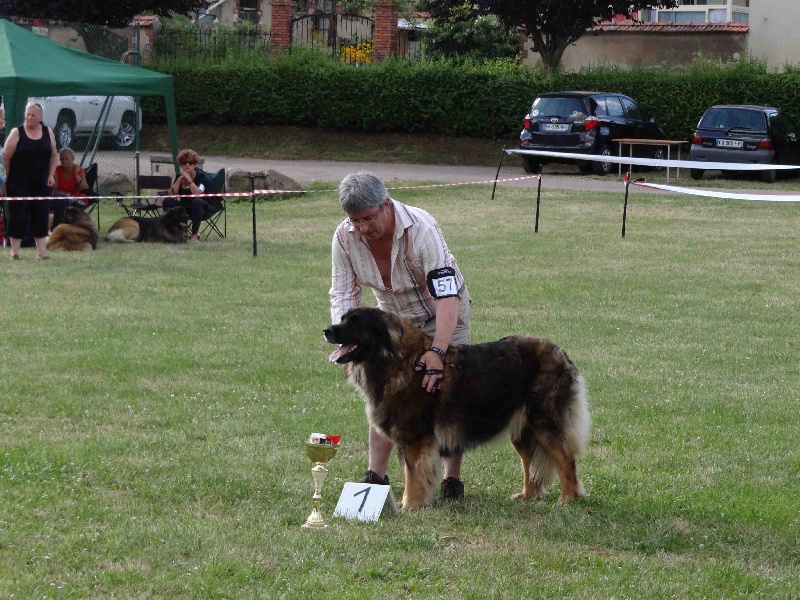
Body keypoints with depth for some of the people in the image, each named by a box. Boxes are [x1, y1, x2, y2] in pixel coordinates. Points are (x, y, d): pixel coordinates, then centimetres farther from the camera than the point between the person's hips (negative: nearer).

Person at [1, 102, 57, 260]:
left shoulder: (48, 133, 8)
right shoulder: (17, 133, -3)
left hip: (41, 184, 3)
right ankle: (15, 251, 4)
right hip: (19, 184, -3)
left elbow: (54, 156, 16)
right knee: (18, 217, -3)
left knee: (41, 217, 4)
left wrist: (51, 175, 3)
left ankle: (41, 251, 9)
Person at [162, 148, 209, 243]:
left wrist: (189, 180, -28)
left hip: (201, 208, -4)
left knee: (197, 201, -38)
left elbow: (198, 194, -30)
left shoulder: (201, 176, -14)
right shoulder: (179, 176, 0)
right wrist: (180, 179, -19)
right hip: (184, 208, 4)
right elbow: (171, 194, -11)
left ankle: (195, 235, -29)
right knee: (167, 201, -19)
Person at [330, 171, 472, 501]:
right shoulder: (344, 238, -21)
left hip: (441, 314, -4)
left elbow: (447, 295, -42)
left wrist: (438, 351, -53)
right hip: (393, 316, 4)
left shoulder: (421, 229, -36)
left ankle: (452, 478, 1)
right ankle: (376, 476, 4)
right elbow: (343, 296, -13)